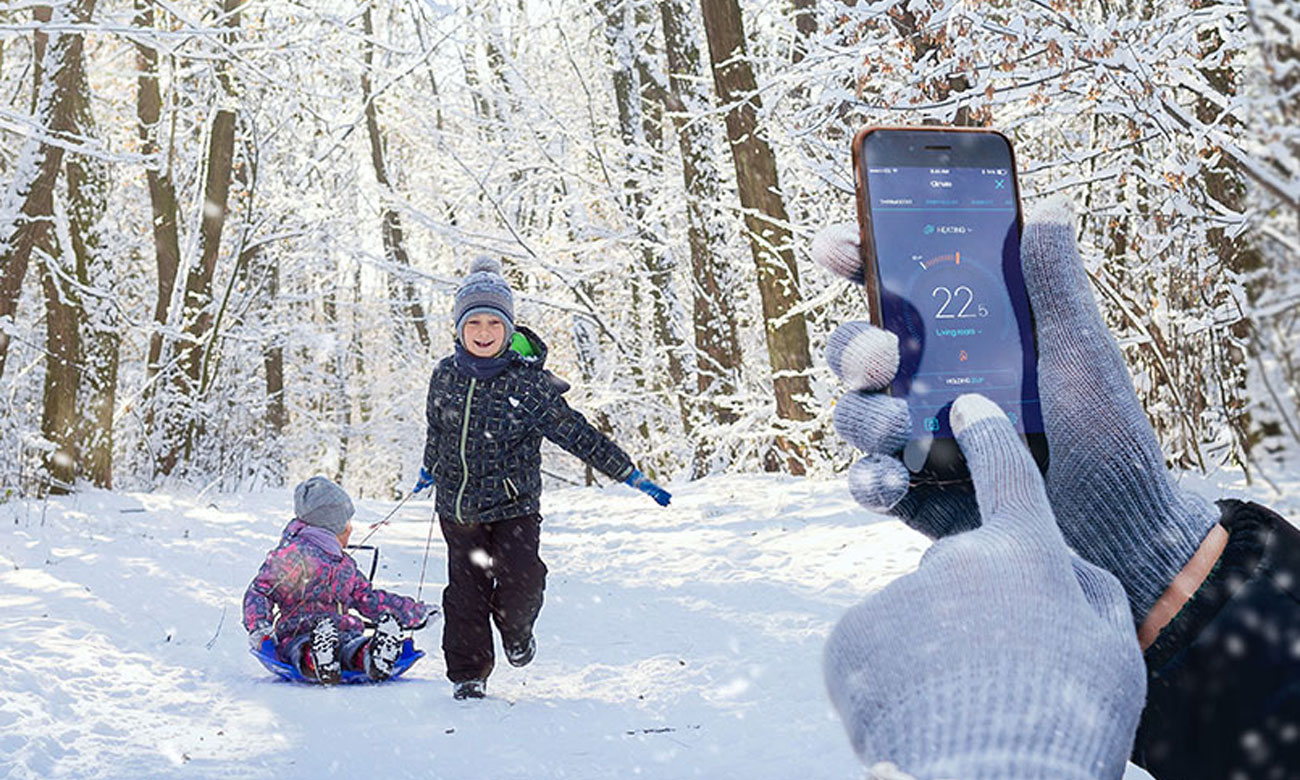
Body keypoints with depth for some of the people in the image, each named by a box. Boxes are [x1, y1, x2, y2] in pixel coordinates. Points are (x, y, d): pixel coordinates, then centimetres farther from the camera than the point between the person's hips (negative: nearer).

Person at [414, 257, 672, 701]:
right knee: (466, 592, 1)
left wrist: (632, 476, -6)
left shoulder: (528, 383, -11)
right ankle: (467, 674, 20)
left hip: (514, 503, -2)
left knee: (521, 582, -17)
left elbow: (578, 434, -6)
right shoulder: (445, 376, -1)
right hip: (458, 506, 3)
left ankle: (516, 631, 17)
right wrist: (429, 470, 36)